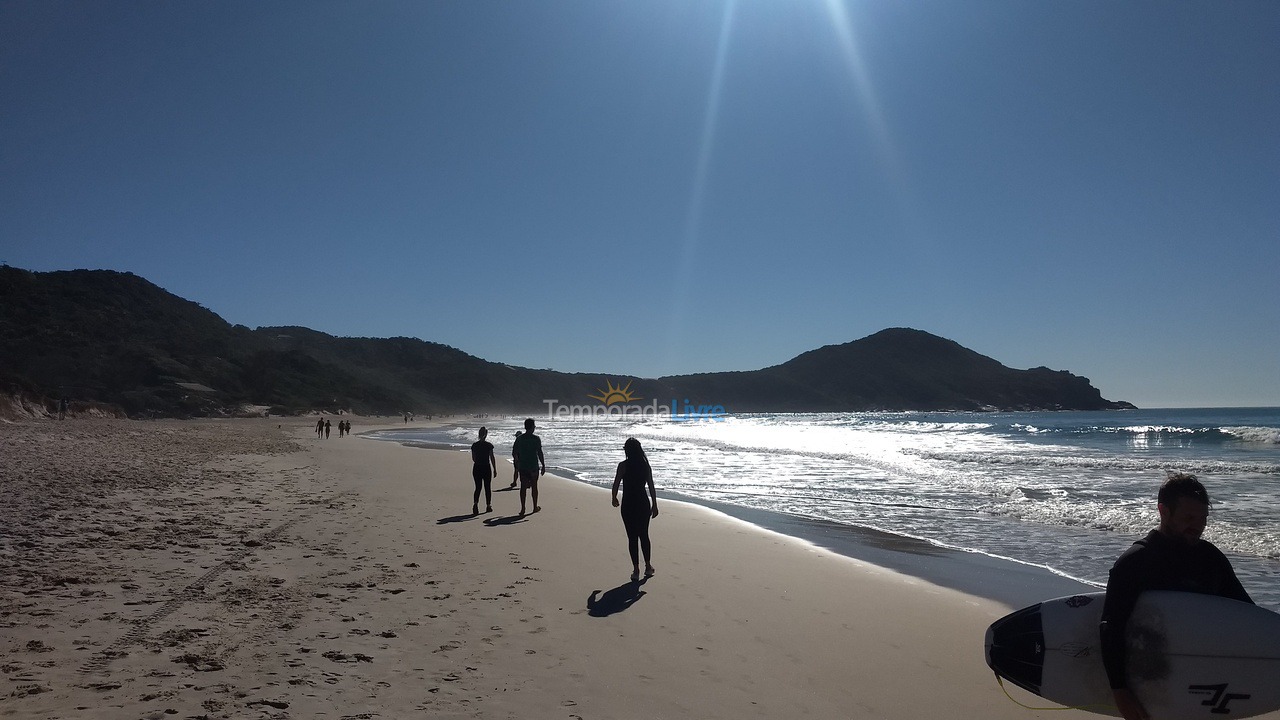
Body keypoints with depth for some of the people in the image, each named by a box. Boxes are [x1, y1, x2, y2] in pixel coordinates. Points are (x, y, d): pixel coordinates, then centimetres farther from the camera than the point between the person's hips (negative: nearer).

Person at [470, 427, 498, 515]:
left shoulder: (474, 445, 0)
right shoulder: (489, 445, -9)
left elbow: (473, 458, 8)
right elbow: (492, 458, -8)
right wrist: (495, 470, -2)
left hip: (477, 468, 2)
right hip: (486, 468, -2)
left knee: (478, 487, 6)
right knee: (487, 488, 10)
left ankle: (475, 504, -15)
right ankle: (488, 506, 18)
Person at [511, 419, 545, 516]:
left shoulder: (519, 439, 2)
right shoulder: (536, 439, -10)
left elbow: (514, 453, 6)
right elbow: (540, 454, -13)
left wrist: (517, 465, 21)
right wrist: (543, 466, -7)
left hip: (522, 467, 3)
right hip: (533, 466, -3)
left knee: (523, 487, 6)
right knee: (534, 486, 10)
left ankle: (522, 508, 2)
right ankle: (535, 507, 20)